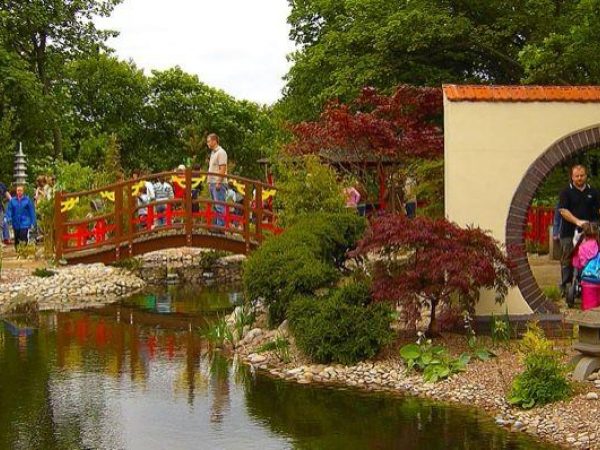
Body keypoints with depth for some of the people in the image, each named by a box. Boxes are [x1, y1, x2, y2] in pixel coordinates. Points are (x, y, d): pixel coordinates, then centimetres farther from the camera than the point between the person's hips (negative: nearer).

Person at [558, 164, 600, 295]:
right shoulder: (566, 192, 2)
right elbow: (563, 211, -7)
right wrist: (577, 221, -20)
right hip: (569, 233, -3)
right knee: (567, 261, 0)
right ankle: (565, 286, 6)